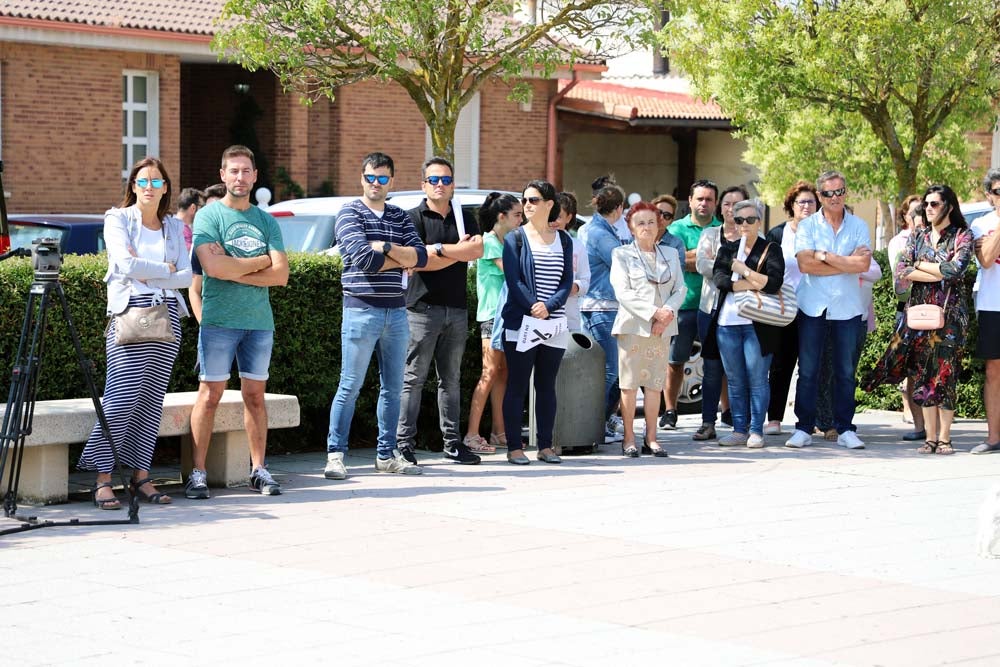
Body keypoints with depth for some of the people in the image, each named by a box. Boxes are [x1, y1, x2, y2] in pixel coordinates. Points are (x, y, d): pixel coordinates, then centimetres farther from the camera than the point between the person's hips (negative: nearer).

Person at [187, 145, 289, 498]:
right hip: (219, 319, -4)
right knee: (210, 393, -5)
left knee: (255, 394, 7)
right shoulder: (208, 216, 0)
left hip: (259, 320, 4)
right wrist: (261, 262, -4)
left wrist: (235, 270, -8)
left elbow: (280, 274, 2)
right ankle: (198, 472, -2)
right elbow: (213, 267, -15)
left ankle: (259, 469, 13)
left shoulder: (266, 221, 12)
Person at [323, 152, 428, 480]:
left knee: (392, 387, 9)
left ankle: (387, 454, 16)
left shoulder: (400, 217, 14)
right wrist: (401, 259, -5)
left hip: (396, 311, 5)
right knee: (350, 386, -4)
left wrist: (386, 247, -13)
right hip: (362, 310, -5)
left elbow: (421, 256, -1)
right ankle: (335, 454, 1)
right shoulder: (350, 213, -2)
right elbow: (364, 258, -16)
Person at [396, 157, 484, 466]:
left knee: (451, 379, 9)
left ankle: (453, 442, 13)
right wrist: (458, 252, -7)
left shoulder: (463, 219, 15)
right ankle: (404, 442, -5)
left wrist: (438, 250, -12)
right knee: (413, 378, -6)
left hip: (456, 309, 5)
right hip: (423, 307, -5)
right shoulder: (415, 218, 1)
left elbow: (478, 249, -4)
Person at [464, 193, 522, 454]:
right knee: (490, 372, -11)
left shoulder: (508, 242, 17)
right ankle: (472, 434, -11)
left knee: (503, 372, 9)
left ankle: (499, 432, 14)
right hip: (492, 313, -9)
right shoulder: (489, 241, -9)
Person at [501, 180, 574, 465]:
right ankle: (514, 447, 1)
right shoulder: (515, 238, 3)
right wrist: (534, 308, -17)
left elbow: (567, 281, 4)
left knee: (547, 385, 7)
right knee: (517, 385, -2)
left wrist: (549, 307, -13)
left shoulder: (563, 240, 11)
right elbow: (513, 280, -6)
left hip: (555, 324, 3)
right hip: (520, 323, -3)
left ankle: (546, 446, 12)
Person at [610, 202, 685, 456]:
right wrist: (654, 312, -16)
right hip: (633, 325, -4)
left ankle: (651, 437, 12)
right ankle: (629, 438, 3)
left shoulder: (670, 254, 15)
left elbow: (680, 288, 9)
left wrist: (668, 312, -10)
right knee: (629, 383, -3)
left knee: (655, 384, 5)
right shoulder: (622, 254, 2)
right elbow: (623, 292, -7)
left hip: (662, 328, 4)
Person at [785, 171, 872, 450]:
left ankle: (845, 429, 11)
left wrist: (824, 255, -10)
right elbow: (805, 264, -11)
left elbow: (863, 264, -9)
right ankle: (803, 429, 7)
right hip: (813, 307, -1)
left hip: (847, 308, 1)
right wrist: (846, 263, -10)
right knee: (807, 371, 1)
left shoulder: (858, 226, 6)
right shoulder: (807, 226, 3)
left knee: (846, 372, 4)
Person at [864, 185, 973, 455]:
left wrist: (921, 264, -4)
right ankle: (930, 437, 4)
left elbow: (956, 269, -15)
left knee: (945, 374, -5)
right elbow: (901, 271, -1)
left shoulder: (962, 237, 2)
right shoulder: (917, 236, 12)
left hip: (950, 313, -3)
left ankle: (944, 438, -1)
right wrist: (941, 274, -8)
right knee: (924, 374, 0)